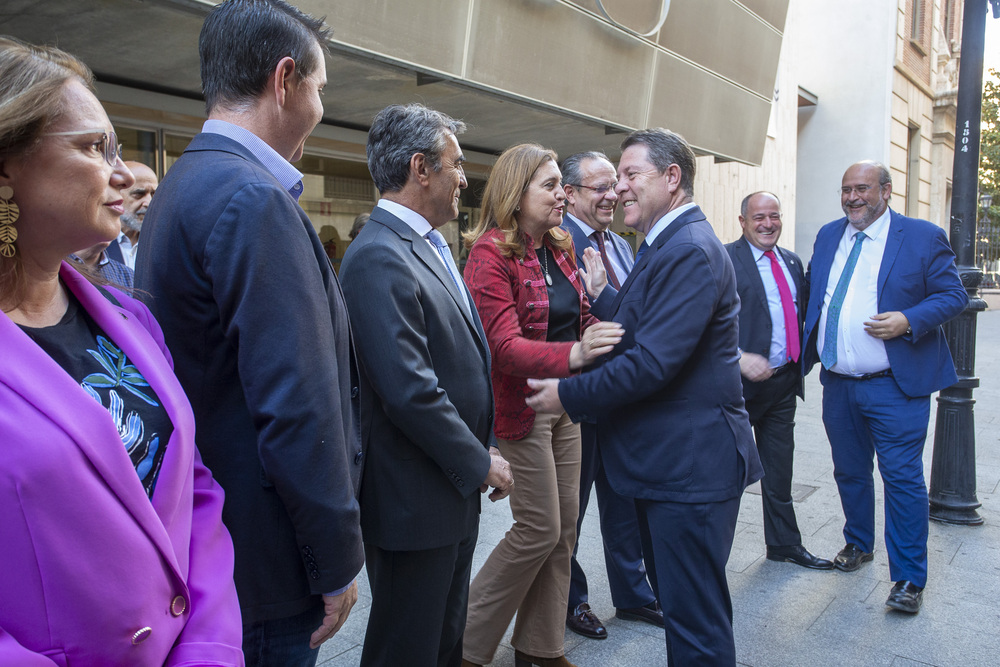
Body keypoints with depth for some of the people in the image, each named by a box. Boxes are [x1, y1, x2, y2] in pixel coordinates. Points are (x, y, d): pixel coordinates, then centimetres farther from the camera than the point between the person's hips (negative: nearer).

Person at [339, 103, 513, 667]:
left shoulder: (430, 247, 11)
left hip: (456, 493, 9)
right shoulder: (380, 258, -21)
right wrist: (480, 464, -15)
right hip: (415, 505, -9)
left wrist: (485, 451, 11)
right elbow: (410, 392, -26)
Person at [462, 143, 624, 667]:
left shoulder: (558, 249, 10)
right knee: (539, 529, -3)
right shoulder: (491, 253, -14)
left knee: (565, 526, 12)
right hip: (521, 407, -8)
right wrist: (573, 354, -37)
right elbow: (503, 344, -23)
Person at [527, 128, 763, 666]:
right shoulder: (664, 245, 15)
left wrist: (568, 395, -17)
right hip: (668, 461, 11)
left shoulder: (690, 251, -20)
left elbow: (653, 361, -26)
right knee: (676, 603, 25)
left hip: (690, 465, -11)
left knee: (696, 623, 3)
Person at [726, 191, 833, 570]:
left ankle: (784, 545, 32)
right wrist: (740, 358, -26)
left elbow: (801, 314, 16)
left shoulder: (792, 262, 13)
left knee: (779, 468, 17)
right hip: (743, 382, -6)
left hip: (785, 382, 7)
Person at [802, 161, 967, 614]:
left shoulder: (923, 237, -4)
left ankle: (909, 578, 9)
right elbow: (812, 295, 17)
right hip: (837, 385, 5)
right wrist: (808, 349, 7)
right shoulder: (828, 236, 10)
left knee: (902, 477, -3)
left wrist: (909, 321, -22)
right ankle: (858, 544, 38)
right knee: (849, 472, 17)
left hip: (895, 387, -5)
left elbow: (953, 295, -5)